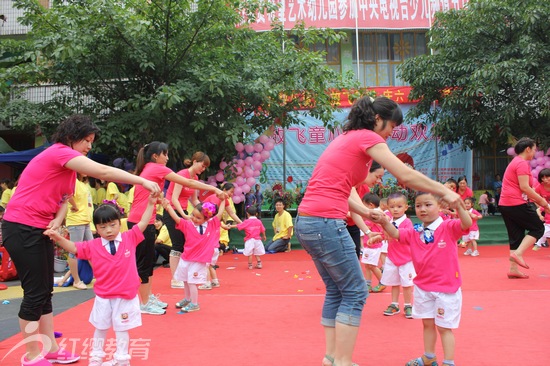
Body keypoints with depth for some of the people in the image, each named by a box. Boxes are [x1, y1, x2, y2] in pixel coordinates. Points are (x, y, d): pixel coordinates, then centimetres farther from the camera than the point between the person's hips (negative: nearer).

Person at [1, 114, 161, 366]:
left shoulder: (67, 162, 14)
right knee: (35, 292, -3)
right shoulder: (59, 152, -17)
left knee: (45, 291, 12)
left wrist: (57, 221, -11)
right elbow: (103, 172, -26)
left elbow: (64, 198, 9)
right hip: (22, 229, -10)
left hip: (41, 230, 10)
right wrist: (142, 181, -26)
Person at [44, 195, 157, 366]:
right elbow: (73, 247, -5)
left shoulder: (130, 238, -6)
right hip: (103, 296, 2)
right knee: (100, 327, 18)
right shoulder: (92, 246, -6)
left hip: (125, 295, -2)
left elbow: (143, 223, -4)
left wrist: (150, 204, -11)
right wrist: (58, 238, -21)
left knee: (122, 328, 9)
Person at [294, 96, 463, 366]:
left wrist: (365, 212, 6)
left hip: (306, 222, 9)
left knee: (336, 290, 18)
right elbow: (405, 176, -8)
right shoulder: (368, 137, -4)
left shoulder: (347, 138, 22)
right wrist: (444, 192, 2)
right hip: (325, 222, -9)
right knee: (355, 292, 2)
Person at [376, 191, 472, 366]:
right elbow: (395, 233, -8)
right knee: (427, 324, 19)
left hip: (446, 287, -5)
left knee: (444, 327, 3)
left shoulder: (448, 227, -12)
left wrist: (458, 206, -45)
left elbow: (467, 224, -27)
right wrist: (385, 222, -28)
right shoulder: (414, 232, 1)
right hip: (422, 287, 5)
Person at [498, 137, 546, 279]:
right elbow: (524, 187, -18)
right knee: (538, 228, 1)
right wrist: (541, 200, -10)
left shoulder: (515, 162, 22)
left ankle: (513, 269, 8)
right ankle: (518, 253, -12)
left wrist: (537, 199, 17)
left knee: (516, 236, 10)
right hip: (517, 204, -10)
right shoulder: (522, 163, -10)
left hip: (505, 205, 10)